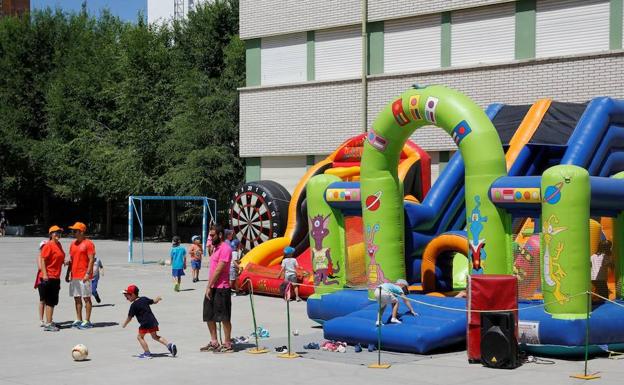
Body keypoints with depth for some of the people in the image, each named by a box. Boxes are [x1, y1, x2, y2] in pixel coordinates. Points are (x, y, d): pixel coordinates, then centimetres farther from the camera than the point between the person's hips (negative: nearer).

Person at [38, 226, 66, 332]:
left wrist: (64, 261, 7)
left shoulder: (59, 245, 14)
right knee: (50, 302, -6)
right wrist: (44, 274, -24)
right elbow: (42, 260, -17)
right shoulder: (48, 245, -13)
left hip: (56, 278, 9)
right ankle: (48, 324, -3)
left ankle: (49, 322, 22)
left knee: (53, 302, 14)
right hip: (48, 278, -9)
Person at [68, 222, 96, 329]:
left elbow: (92, 260, -12)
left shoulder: (88, 244, -8)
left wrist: (88, 273, -19)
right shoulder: (73, 244, 16)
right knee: (77, 298, 9)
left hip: (84, 277, -8)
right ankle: (78, 320, 15)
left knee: (86, 298, -3)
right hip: (74, 276, 8)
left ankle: (87, 321, 0)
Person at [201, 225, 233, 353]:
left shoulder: (225, 249, -14)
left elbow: (218, 270, -19)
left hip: (221, 288, -10)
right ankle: (214, 343, 23)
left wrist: (209, 287, -17)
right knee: (209, 316, 14)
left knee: (224, 318, -3)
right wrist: (208, 286, 13)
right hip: (212, 288, 10)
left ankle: (227, 345, 3)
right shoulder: (216, 248, 17)